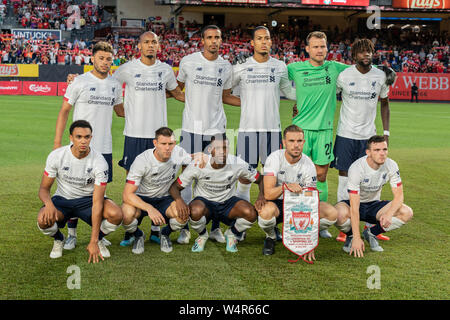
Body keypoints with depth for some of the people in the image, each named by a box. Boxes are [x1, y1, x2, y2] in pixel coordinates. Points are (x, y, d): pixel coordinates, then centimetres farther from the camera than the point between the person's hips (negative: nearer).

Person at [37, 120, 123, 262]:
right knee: (43, 219, -33)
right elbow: (44, 188, -6)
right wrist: (49, 203, -34)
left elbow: (97, 202, -24)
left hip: (88, 199, -1)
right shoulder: (56, 156, -15)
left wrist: (93, 242, -29)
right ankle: (58, 239, 5)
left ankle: (98, 239, 4)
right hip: (62, 199, 1)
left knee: (116, 214, -31)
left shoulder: (99, 162, -21)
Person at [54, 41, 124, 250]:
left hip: (104, 147, 4)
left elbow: (120, 110, 24)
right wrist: (57, 143, -6)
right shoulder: (79, 82, -5)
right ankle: (71, 234, 12)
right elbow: (64, 111, -2)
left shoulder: (115, 85, 9)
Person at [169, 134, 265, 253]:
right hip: (204, 201, -1)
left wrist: (261, 196, -23)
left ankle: (231, 234, 6)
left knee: (250, 213, -30)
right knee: (195, 211, -39)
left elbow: (260, 180, -2)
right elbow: (175, 186, -12)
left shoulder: (237, 164, -17)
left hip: (227, 203, 1)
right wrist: (179, 200, -35)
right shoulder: (198, 165, -20)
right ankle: (202, 235, 0)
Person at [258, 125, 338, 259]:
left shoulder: (309, 166, -14)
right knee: (267, 211, -39)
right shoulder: (275, 158, -18)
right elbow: (268, 194, -25)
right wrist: (285, 186, -49)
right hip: (276, 203, -2)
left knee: (332, 213, -21)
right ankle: (270, 237, -2)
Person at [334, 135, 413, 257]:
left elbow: (399, 195, -11)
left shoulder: (391, 165, -15)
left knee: (407, 213, -20)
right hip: (354, 203, -4)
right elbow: (354, 207, -32)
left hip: (374, 205, 4)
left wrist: (389, 214, -33)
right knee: (340, 215, -39)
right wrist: (357, 238, -37)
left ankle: (371, 233, 2)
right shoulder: (356, 168, -29)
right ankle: (351, 236, -2)